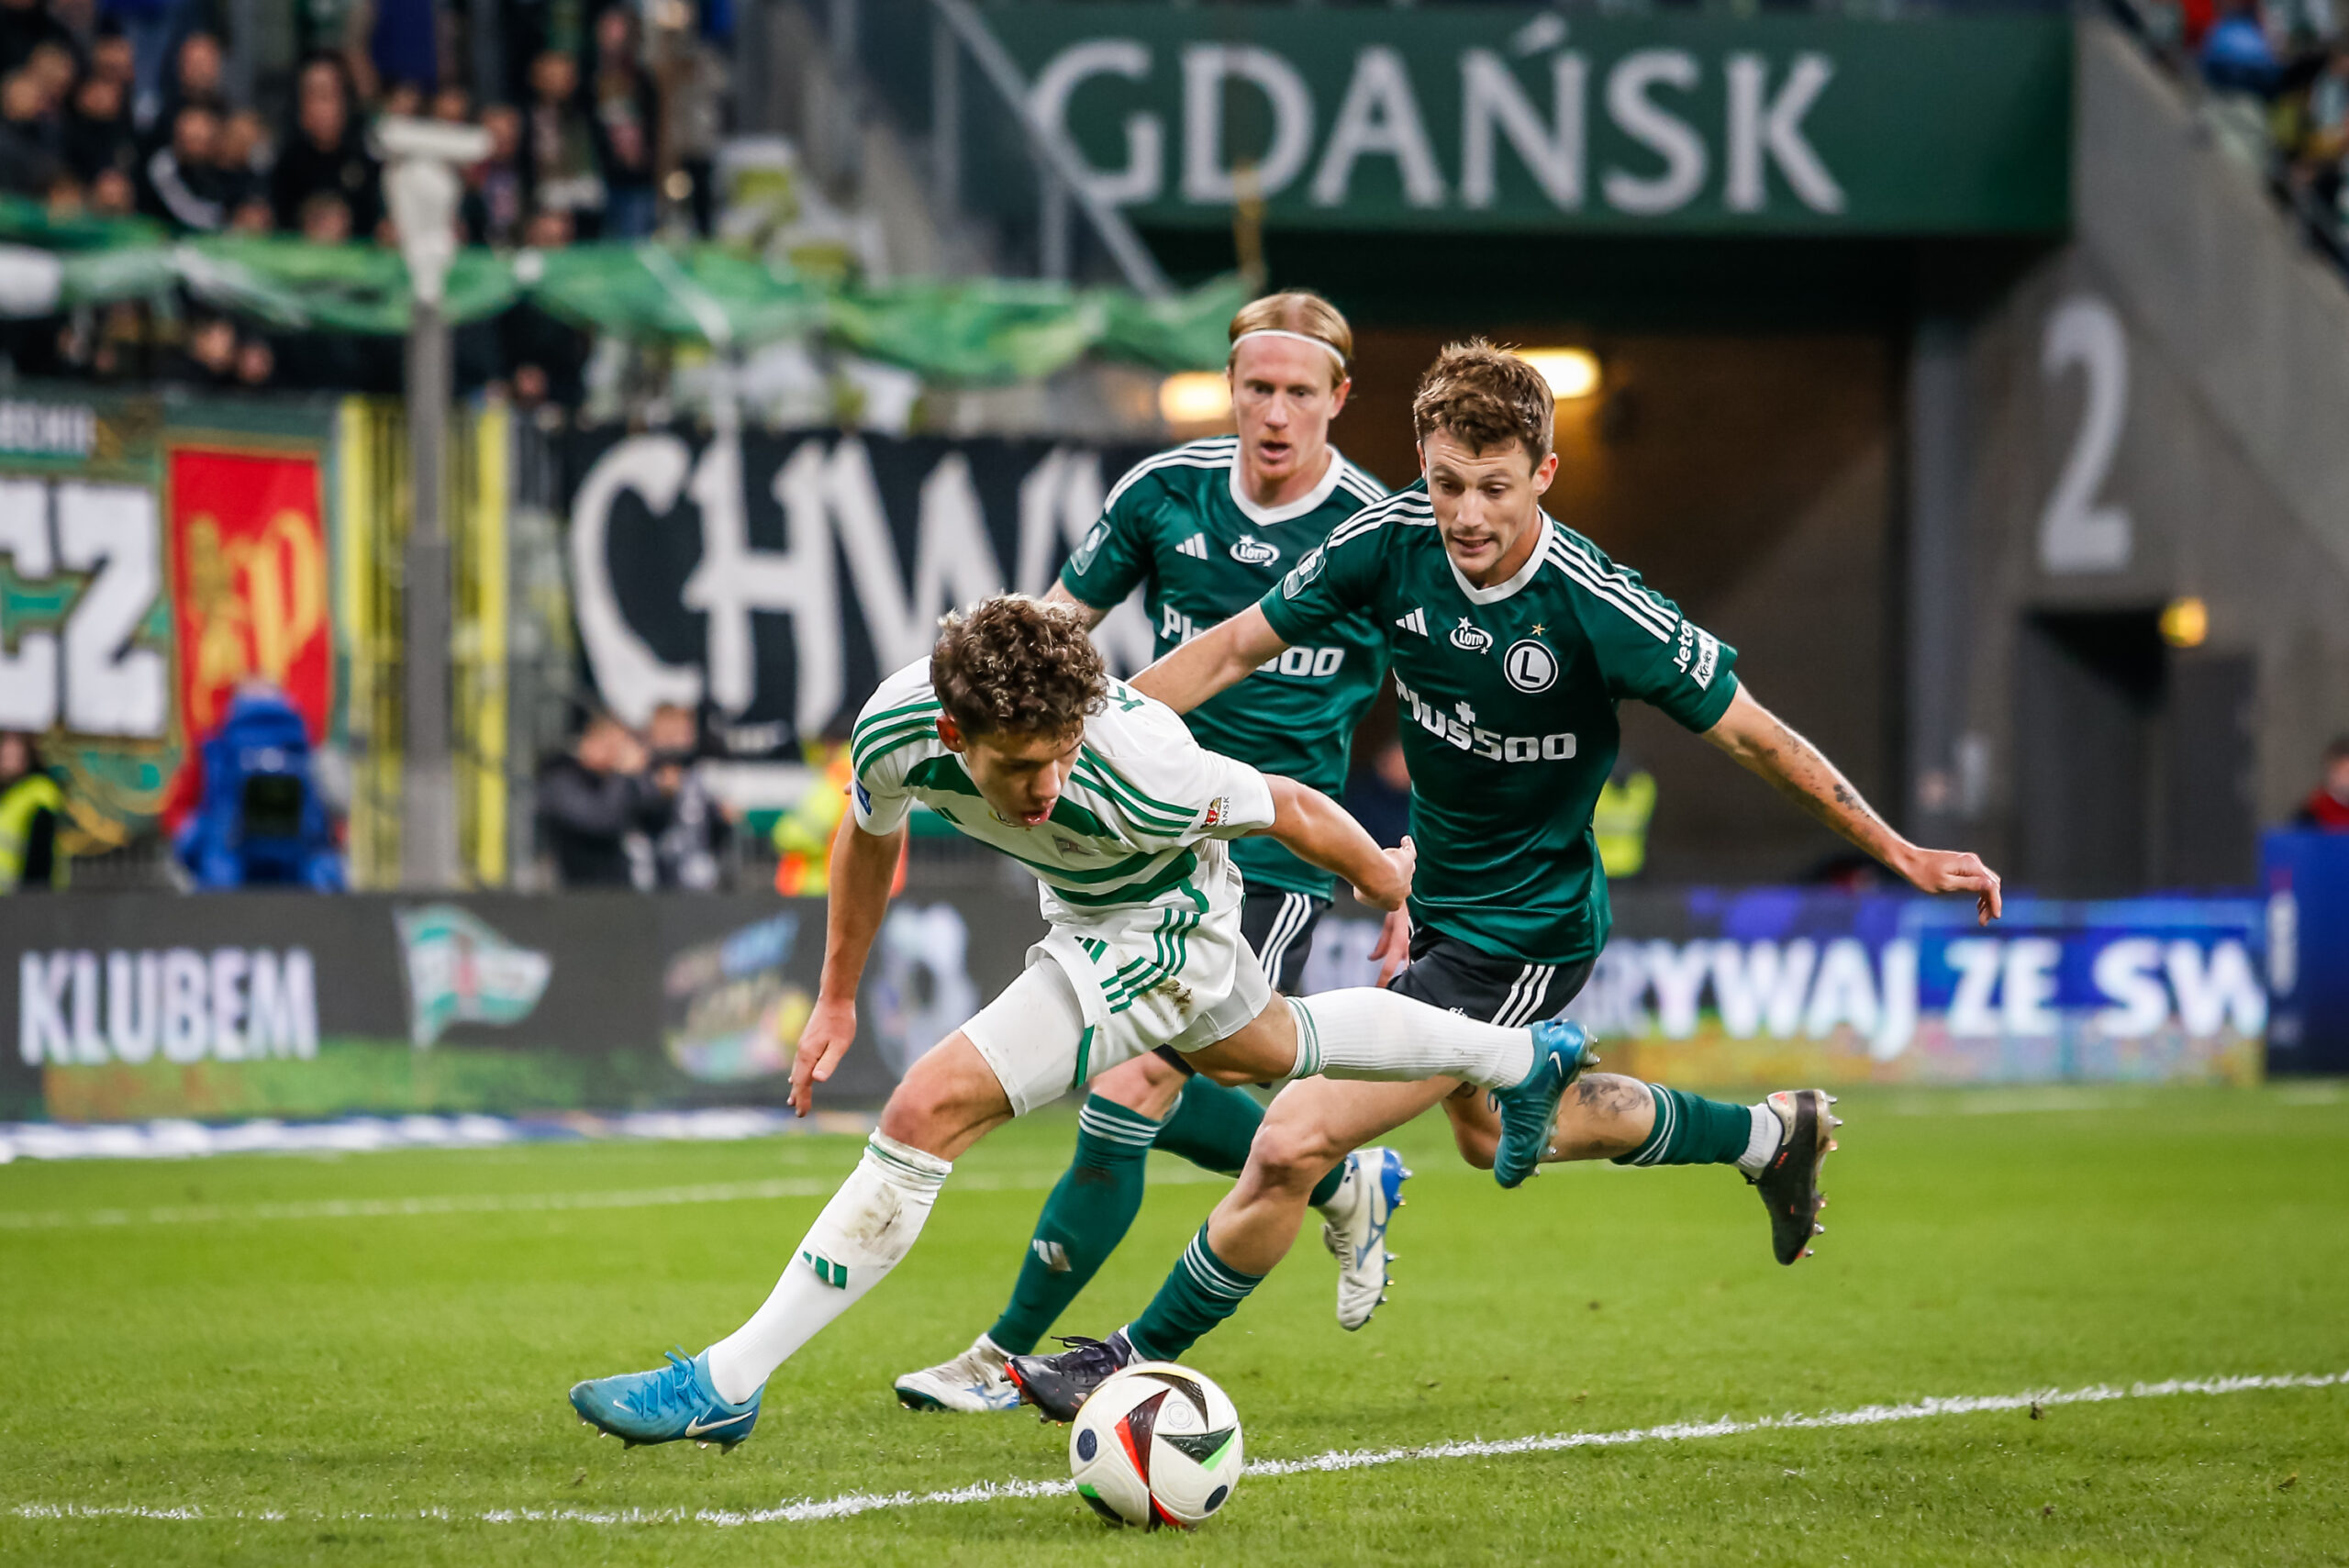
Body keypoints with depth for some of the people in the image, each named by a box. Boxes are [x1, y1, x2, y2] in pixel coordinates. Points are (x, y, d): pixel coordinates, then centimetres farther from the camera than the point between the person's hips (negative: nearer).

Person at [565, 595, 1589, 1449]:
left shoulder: (1139, 775, -42)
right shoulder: (897, 729, -29)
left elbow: (1291, 809, -21)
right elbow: (871, 836, -3)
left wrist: (1389, 883, -3)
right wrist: (837, 998, 5)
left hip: (1154, 931, -7)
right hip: (1084, 908, 7)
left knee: (929, 1110, -19)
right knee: (1266, 1050, 35)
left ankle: (727, 1385, -11)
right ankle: (1520, 1059, 61)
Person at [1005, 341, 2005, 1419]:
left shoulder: (1598, 610, -28)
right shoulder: (1391, 543, -14)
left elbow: (1751, 734, -17)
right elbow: (1238, 646, -3)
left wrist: (1901, 854, -14)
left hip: (1526, 939, -7)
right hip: (1442, 904, 7)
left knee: (1295, 1142, -14)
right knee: (1498, 1140, 30)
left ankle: (1144, 1361, 7)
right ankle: (1769, 1135, 48)